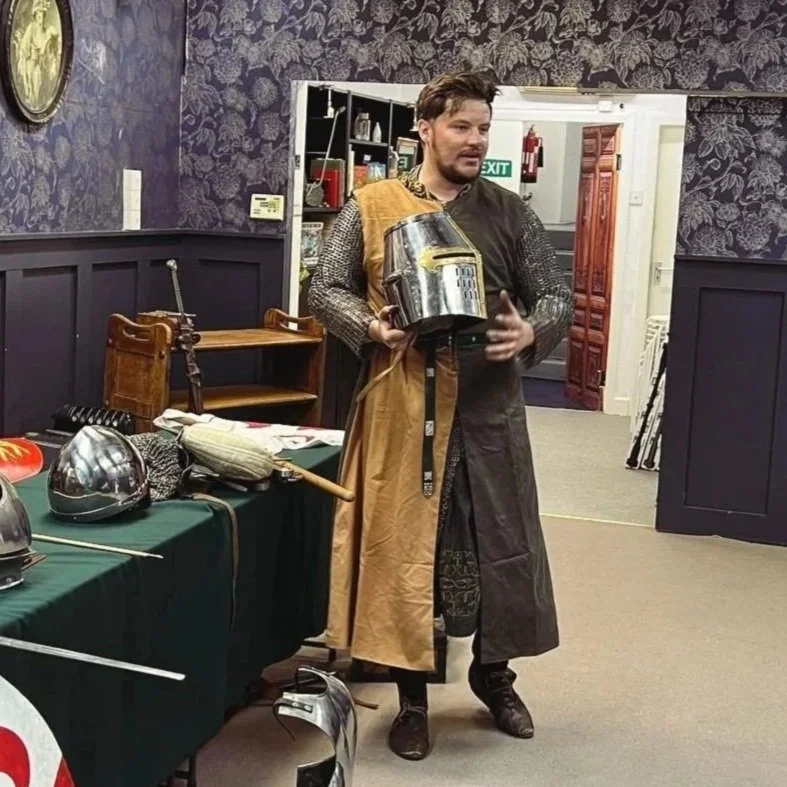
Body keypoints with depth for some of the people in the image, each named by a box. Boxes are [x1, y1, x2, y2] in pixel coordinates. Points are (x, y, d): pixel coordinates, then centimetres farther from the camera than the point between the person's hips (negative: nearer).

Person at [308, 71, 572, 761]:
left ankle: (493, 671, 34)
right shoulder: (372, 207, 2)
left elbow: (557, 295, 5)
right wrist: (372, 326, -17)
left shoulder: (509, 213, 6)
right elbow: (325, 289, 2)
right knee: (401, 546, 5)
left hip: (489, 407, 2)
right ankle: (413, 698, 21)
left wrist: (531, 332, -18)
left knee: (502, 544, 10)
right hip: (402, 407, -1)